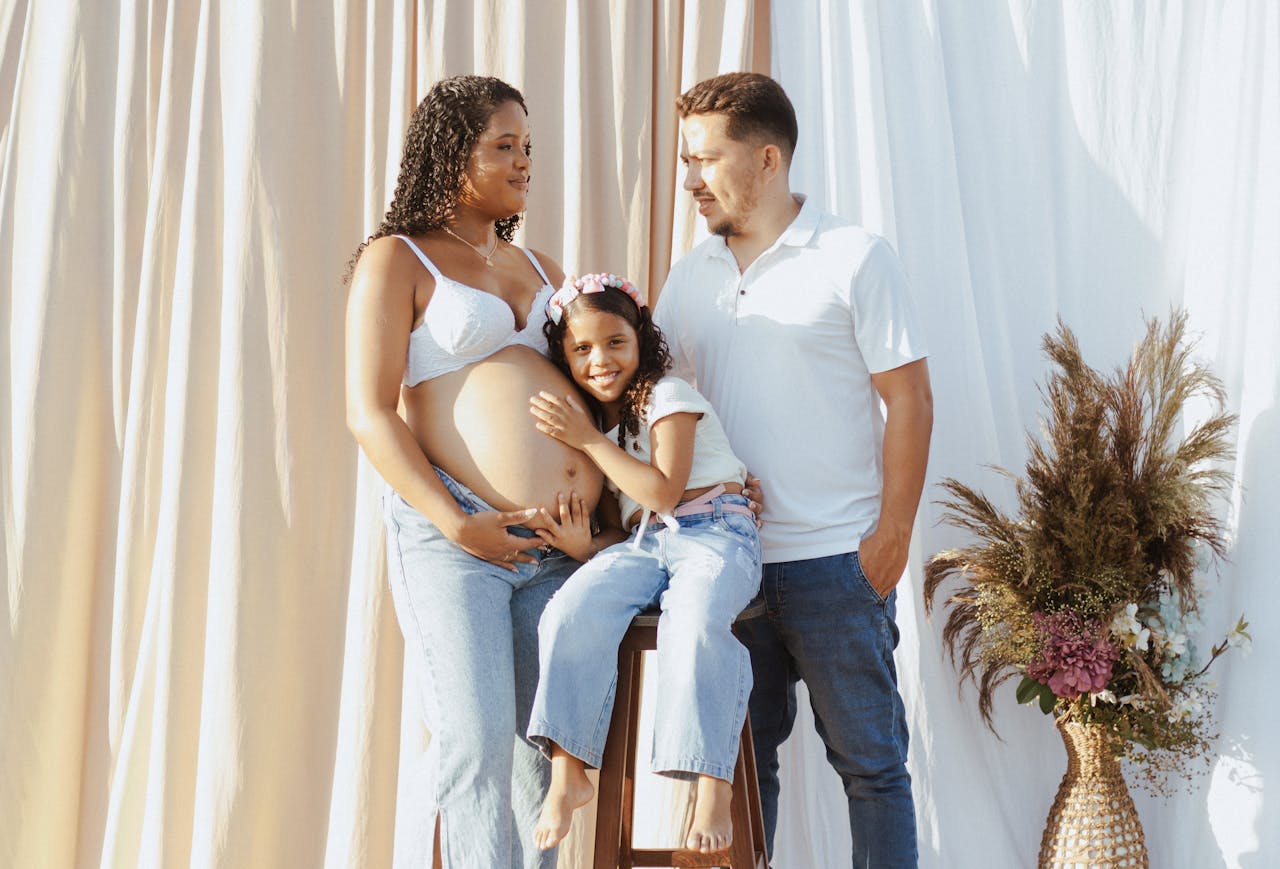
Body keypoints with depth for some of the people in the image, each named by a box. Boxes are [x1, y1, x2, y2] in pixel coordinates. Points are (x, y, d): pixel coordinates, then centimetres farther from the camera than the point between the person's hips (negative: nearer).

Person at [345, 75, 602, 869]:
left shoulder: (536, 267, 21)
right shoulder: (397, 260, 2)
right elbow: (370, 413, -6)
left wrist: (595, 468, -2)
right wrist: (456, 524, -15)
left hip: (556, 538, 6)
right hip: (453, 534, -6)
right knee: (476, 742, -11)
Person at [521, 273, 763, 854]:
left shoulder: (666, 397, -1)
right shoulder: (588, 421, 19)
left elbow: (664, 491, -12)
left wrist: (589, 440, -10)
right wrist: (586, 547, -5)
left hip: (714, 533, -5)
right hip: (641, 544, 6)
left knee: (695, 623, -37)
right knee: (571, 613, -24)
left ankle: (712, 787, -34)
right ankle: (567, 773, -20)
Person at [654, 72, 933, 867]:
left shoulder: (853, 259, -3)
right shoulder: (691, 277, 11)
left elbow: (909, 400, -6)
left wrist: (892, 534, -11)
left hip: (836, 558, -5)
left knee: (869, 758, 3)